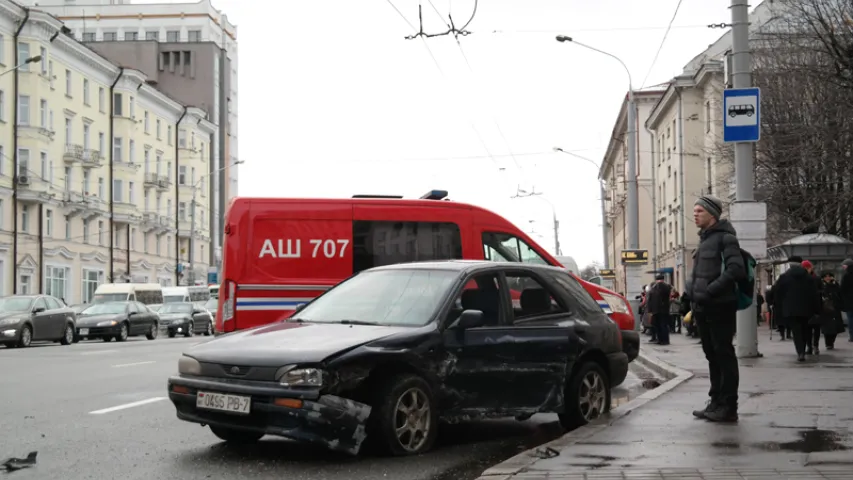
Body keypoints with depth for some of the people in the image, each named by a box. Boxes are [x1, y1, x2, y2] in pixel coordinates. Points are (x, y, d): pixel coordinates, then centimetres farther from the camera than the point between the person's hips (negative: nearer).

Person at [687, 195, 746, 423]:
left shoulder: (725, 238, -8)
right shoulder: (704, 239, 19)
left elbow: (736, 270, -20)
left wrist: (710, 291, -22)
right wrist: (694, 296, 11)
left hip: (720, 308, -9)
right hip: (704, 308, 9)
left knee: (724, 355, -5)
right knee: (713, 356, 12)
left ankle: (728, 407, -2)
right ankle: (716, 403, 19)